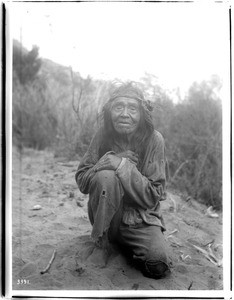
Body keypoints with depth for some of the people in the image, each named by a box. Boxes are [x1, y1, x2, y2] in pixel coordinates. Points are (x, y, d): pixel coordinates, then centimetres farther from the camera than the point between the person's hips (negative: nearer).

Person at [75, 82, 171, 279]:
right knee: (106, 177, -30)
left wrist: (123, 166, -24)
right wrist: (106, 162, -22)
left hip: (141, 218, 1)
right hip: (106, 215, 0)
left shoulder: (154, 140, -12)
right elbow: (81, 180, -6)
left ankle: (123, 243, 11)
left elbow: (153, 197, -14)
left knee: (158, 265, -22)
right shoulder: (103, 134, -8)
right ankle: (101, 240, -8)